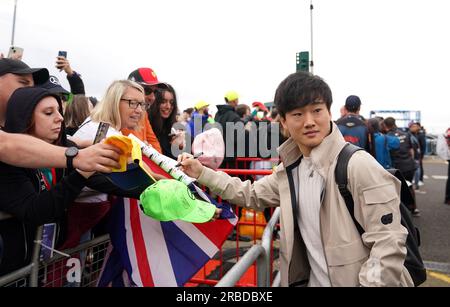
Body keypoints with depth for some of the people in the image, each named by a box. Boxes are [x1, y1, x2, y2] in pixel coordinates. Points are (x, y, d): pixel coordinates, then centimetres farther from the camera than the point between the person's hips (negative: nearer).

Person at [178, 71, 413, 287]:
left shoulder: (359, 165, -22)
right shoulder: (289, 169, 1)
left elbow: (387, 243, -21)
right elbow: (252, 194, 11)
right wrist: (201, 173, 5)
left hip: (353, 280, -6)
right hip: (311, 280, 6)